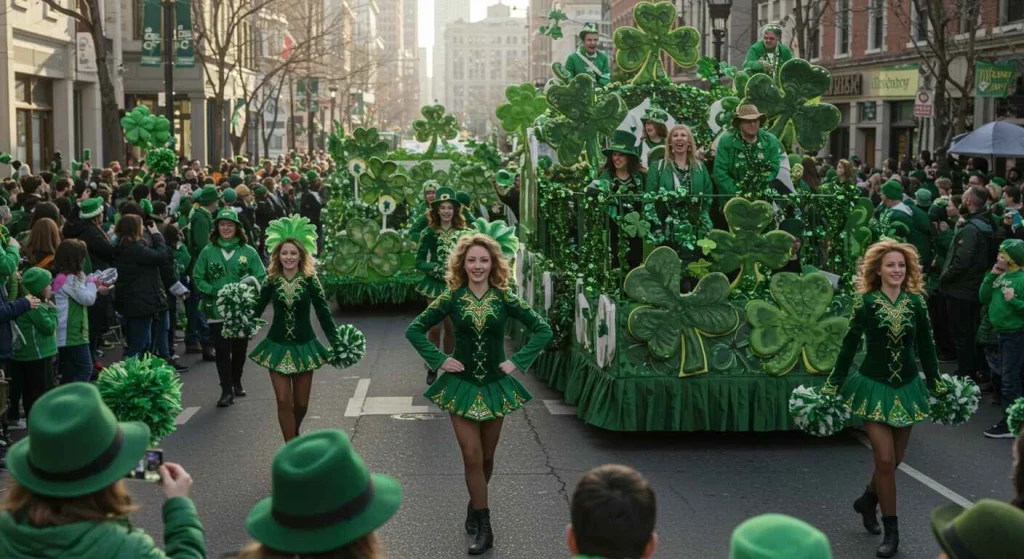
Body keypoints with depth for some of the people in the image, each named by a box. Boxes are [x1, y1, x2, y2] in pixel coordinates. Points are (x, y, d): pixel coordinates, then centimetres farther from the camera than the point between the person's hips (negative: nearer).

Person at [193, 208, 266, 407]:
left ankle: (236, 382, 34)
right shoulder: (208, 252, 1)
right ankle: (226, 390, 0)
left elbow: (261, 277, 0)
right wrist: (214, 292, -13)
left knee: (240, 348, 13)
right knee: (222, 349, -5)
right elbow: (197, 278, 2)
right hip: (217, 309, -1)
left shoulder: (248, 252, 0)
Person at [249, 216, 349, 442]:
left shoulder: (310, 280, -8)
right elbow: (258, 309, -3)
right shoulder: (272, 280, -4)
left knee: (301, 403, 9)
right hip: (278, 346, 0)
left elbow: (323, 311, -8)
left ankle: (294, 436, 40)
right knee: (284, 401, -5)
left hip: (304, 346, 0)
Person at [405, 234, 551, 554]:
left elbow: (543, 329, -1)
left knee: (486, 457, 12)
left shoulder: (504, 298, -4)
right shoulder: (452, 298, -5)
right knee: (472, 458, -6)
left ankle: (475, 504, 39)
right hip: (461, 386, -1)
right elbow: (414, 329, -1)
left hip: (495, 386, 1)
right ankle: (483, 528, 4)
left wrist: (519, 361, -8)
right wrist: (439, 360, -9)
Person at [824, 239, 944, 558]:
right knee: (885, 460, -7)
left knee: (895, 459, 11)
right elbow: (849, 347, -5)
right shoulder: (866, 302, -9)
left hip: (907, 387, 3)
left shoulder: (916, 301, -2)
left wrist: (937, 386, 9)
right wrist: (832, 388, -4)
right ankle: (891, 531, 7)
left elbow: (926, 348, 6)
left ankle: (868, 500, 40)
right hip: (874, 387, -3)